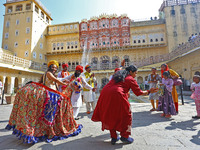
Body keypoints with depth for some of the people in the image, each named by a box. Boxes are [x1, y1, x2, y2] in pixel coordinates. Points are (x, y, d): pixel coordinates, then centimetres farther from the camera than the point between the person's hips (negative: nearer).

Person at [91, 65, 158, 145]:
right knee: (126, 114, 14)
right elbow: (139, 92, 10)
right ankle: (124, 136, 24)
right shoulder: (131, 79, 8)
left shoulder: (117, 75, 26)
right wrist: (149, 91, 25)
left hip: (105, 94, 7)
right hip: (116, 95, -7)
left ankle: (113, 137, 29)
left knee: (110, 115, 20)